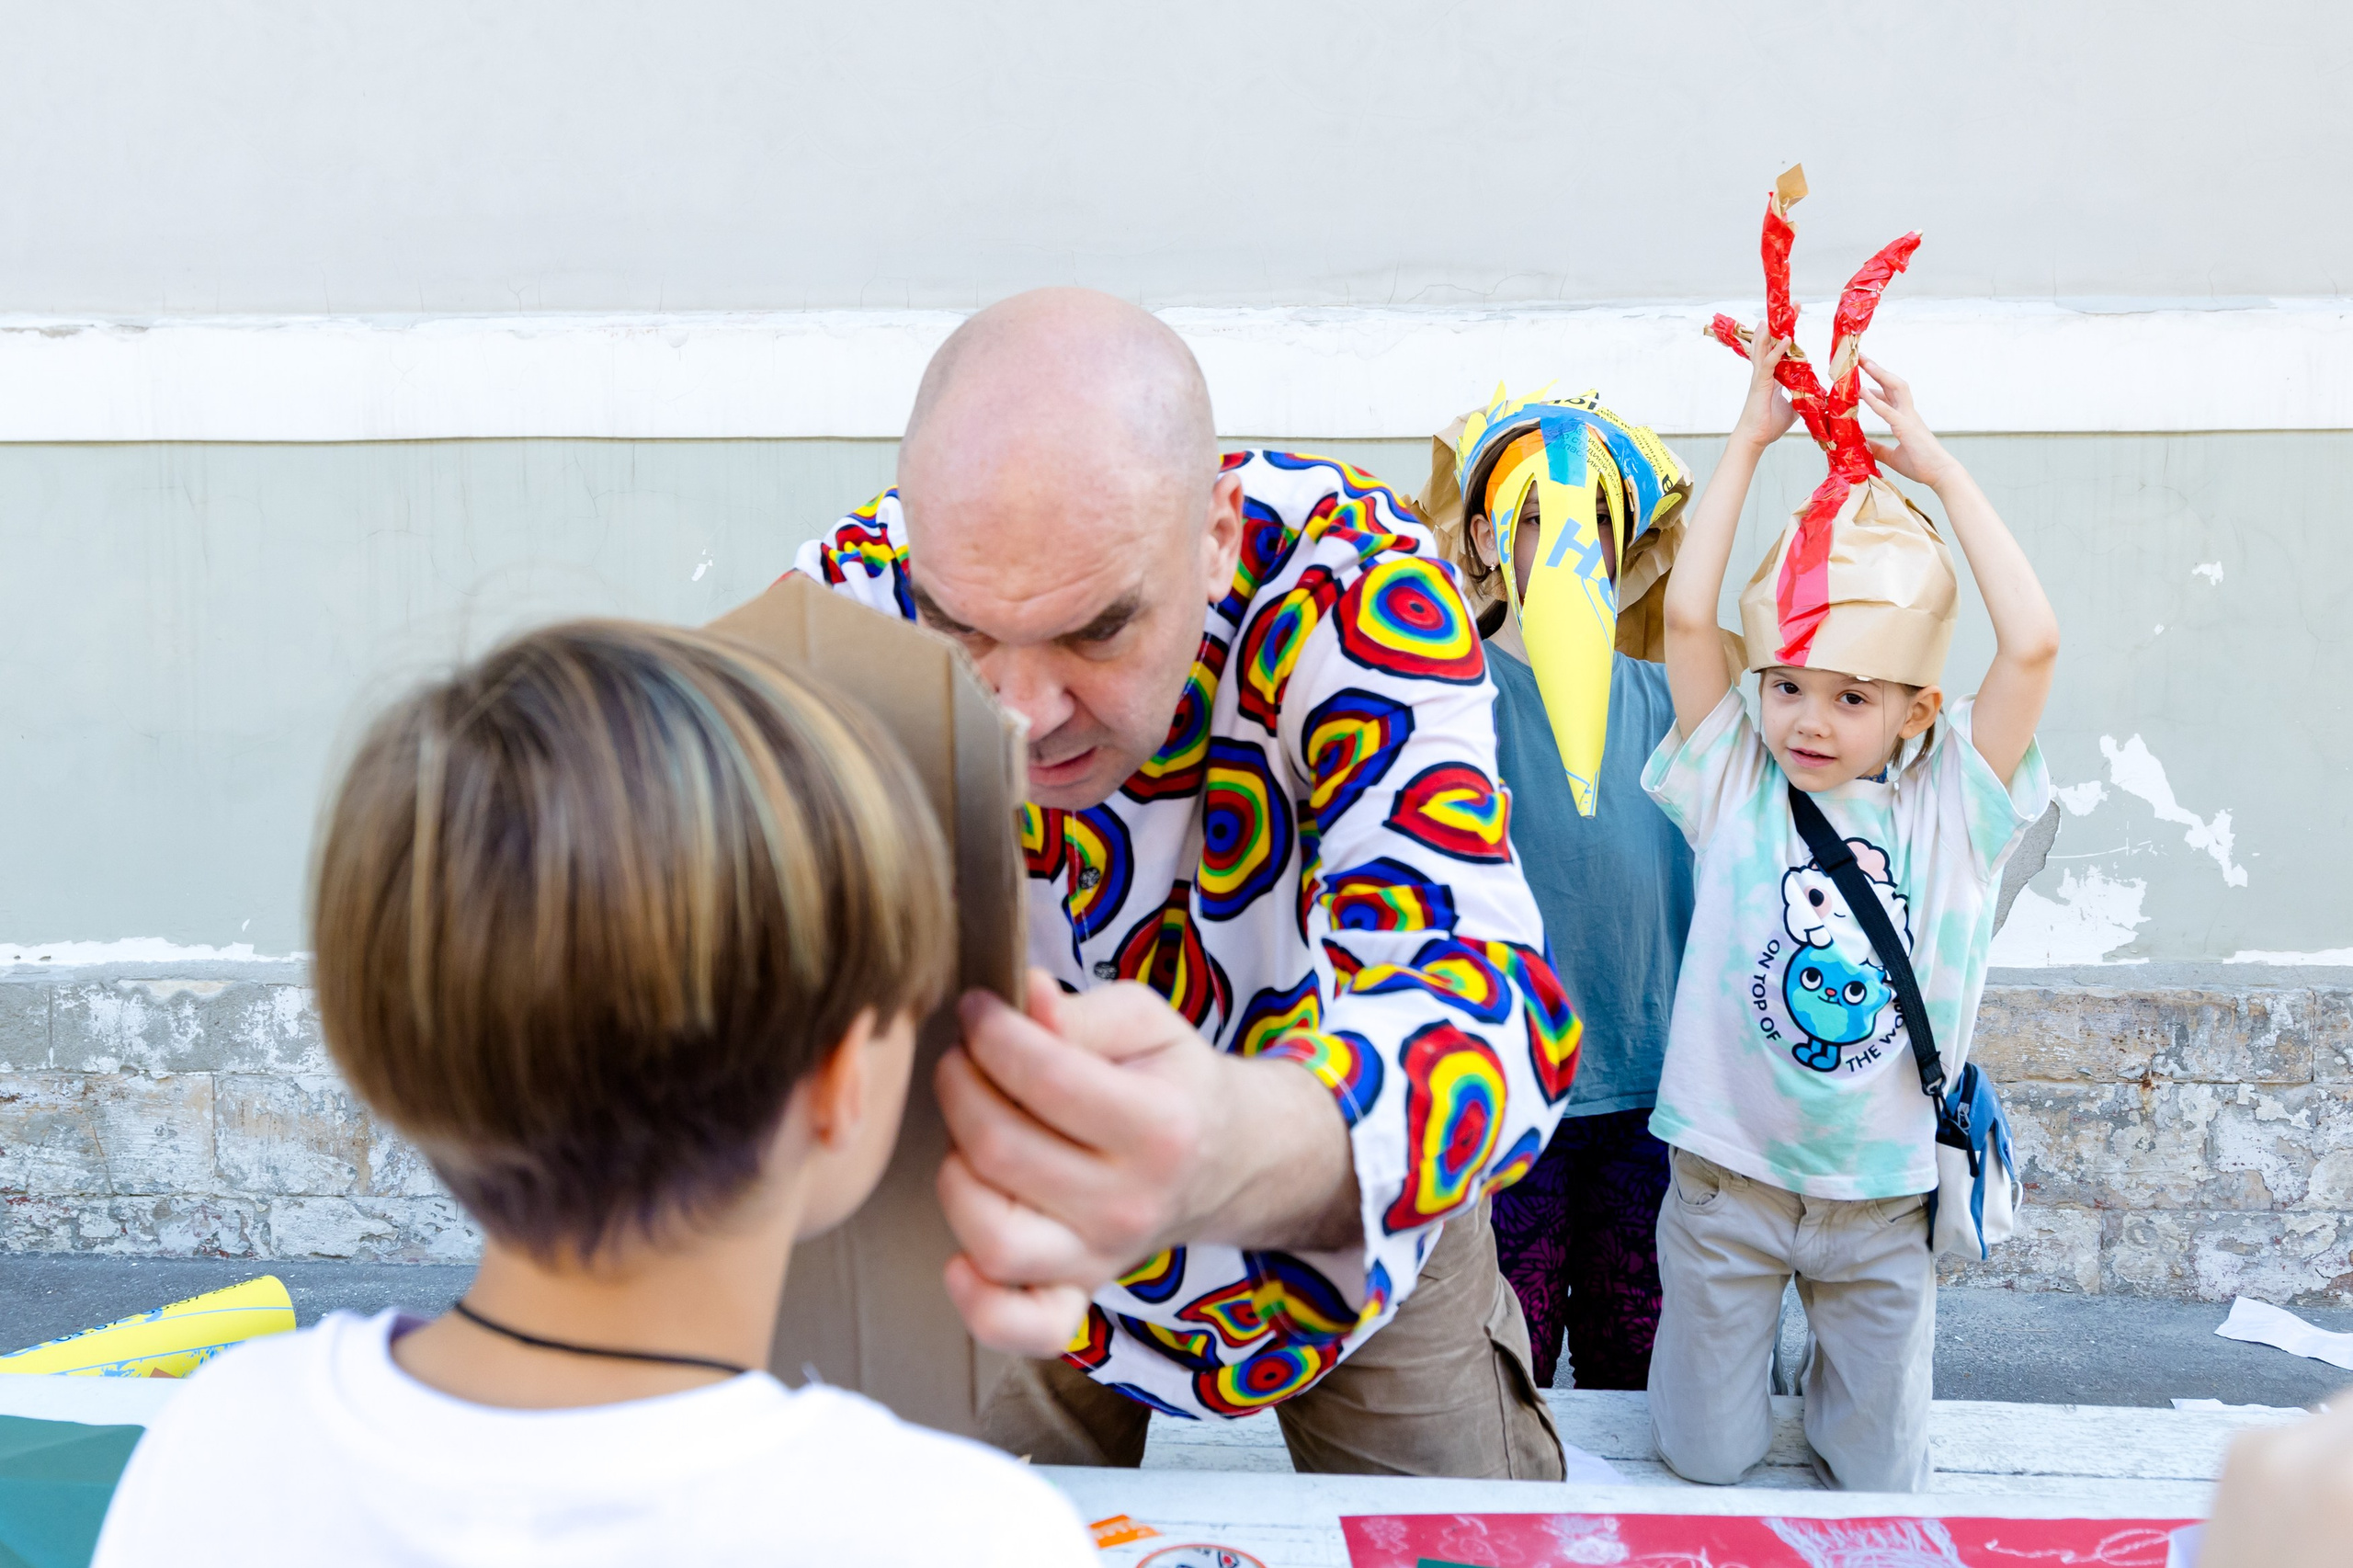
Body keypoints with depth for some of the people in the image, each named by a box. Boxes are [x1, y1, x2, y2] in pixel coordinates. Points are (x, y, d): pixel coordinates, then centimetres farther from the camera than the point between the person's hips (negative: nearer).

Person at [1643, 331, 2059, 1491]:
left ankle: (1840, 1386, 46)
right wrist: (1749, 441, -13)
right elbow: (1687, 618, -16)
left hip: (1882, 1196, 1)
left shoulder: (1948, 804, -6)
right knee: (1705, 1463, 14)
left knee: (1882, 1478, 15)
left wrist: (1939, 471, -13)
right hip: (1726, 1181, 0)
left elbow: (2032, 645, -17)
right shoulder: (1737, 784, -6)